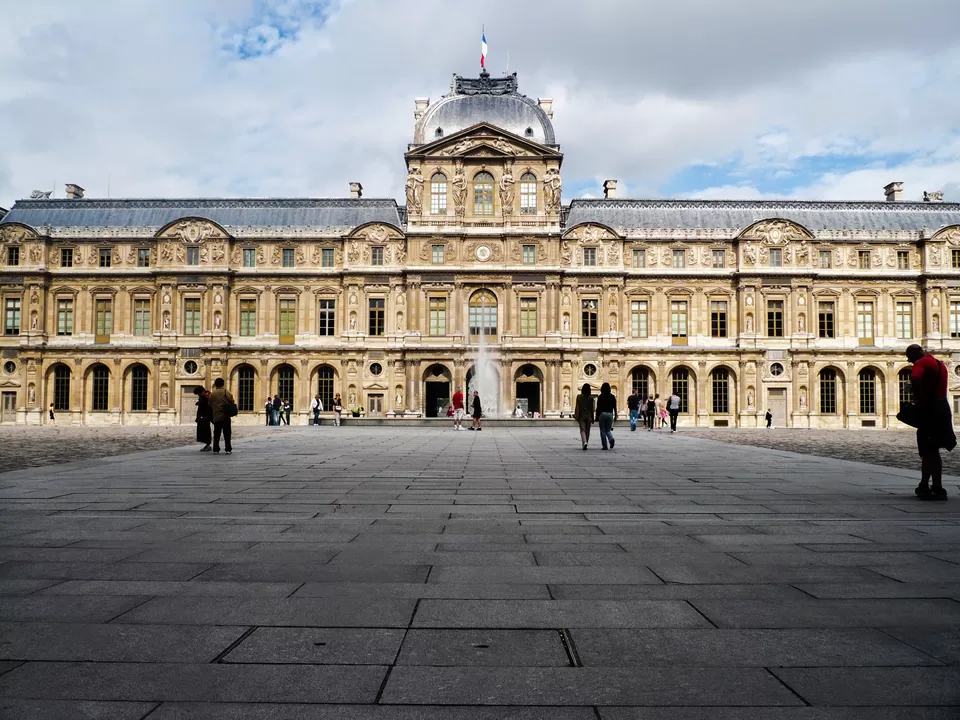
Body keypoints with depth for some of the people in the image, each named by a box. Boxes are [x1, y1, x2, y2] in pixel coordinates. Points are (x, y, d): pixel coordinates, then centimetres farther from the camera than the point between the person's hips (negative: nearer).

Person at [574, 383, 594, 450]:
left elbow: (577, 407, -4)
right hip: (588, 415, 1)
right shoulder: (591, 398, -4)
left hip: (581, 416, -1)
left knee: (582, 430, -4)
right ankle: (585, 443, 21)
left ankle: (584, 443, -26)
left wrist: (576, 416, 4)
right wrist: (592, 418, 7)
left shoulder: (579, 397, -5)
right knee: (587, 431, 13)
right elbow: (591, 408, -1)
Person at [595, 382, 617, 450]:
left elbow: (598, 407, -5)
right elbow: (615, 407, 5)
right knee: (608, 429, 15)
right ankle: (611, 439, -16)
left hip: (602, 414, -3)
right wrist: (615, 415, 13)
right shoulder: (612, 396, 4)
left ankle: (605, 446, 0)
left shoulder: (600, 396, -5)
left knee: (603, 430, 4)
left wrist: (597, 416, 1)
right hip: (610, 414, 3)